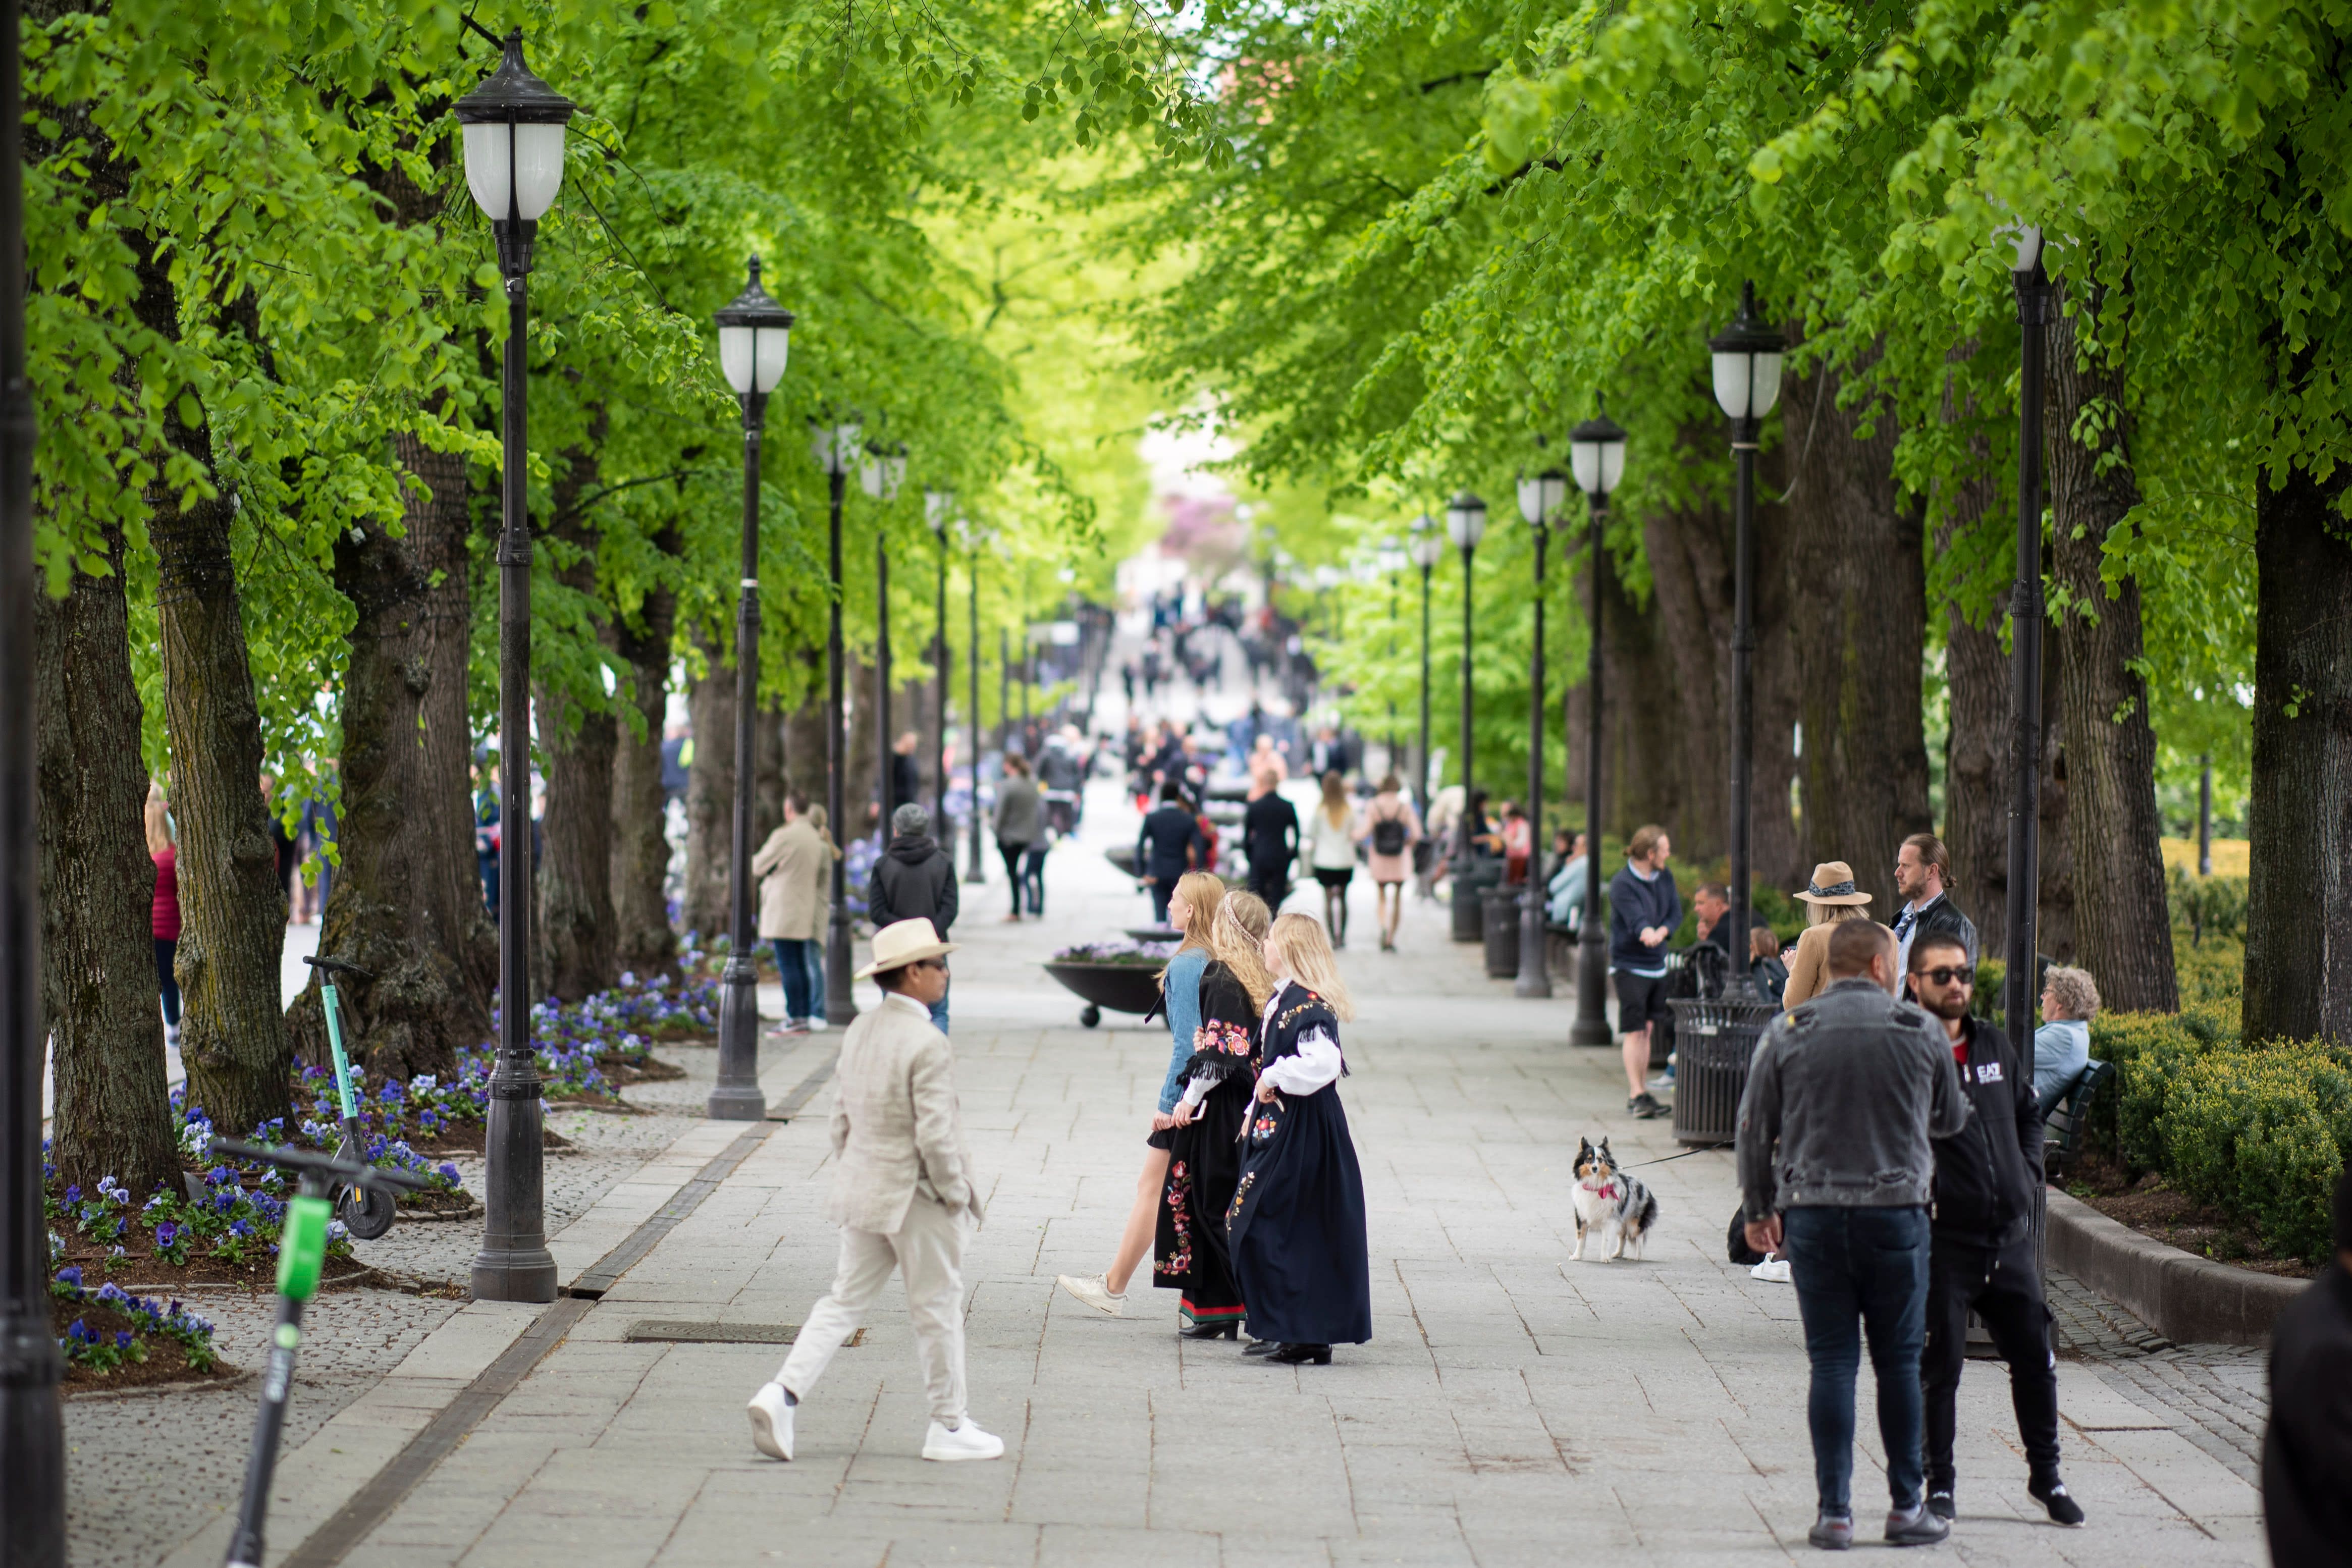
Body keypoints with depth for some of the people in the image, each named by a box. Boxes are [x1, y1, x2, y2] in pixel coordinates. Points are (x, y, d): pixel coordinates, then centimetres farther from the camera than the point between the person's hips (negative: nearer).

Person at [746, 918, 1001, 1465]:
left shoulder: (860, 1031, 4)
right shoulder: (929, 1046, -20)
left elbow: (842, 1118, 11)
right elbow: (935, 1137, -23)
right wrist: (957, 1195, -10)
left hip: (864, 1192, 7)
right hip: (917, 1198, -7)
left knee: (845, 1301, 11)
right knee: (938, 1308, 6)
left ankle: (784, 1392, -5)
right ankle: (949, 1427, 16)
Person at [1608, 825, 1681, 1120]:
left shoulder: (1664, 878, 6)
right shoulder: (1622, 883, -15)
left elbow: (1675, 913, 0)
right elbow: (1637, 920, -26)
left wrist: (1660, 932, -21)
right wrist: (1647, 933, -48)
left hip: (1657, 963, 7)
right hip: (1630, 965, -7)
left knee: (1646, 1029, 12)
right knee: (1634, 1032, -8)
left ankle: (1642, 1093, 17)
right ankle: (1637, 1095, -9)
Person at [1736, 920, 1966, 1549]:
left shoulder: (1786, 1033, 0)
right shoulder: (1920, 1032, 0)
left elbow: (1754, 1132, 4)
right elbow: (1952, 1120, 13)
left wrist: (1758, 1210, 17)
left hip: (1813, 1214, 1)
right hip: (1896, 1212, -1)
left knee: (1831, 1363, 4)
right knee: (1898, 1362, 9)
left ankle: (1835, 1513, 2)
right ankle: (1906, 1508, 13)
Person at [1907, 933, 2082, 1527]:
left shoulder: (1995, 1044, 10)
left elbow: (2028, 1111, 25)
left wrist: (2028, 1171, 12)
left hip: (2010, 1231, 6)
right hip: (1942, 1234, -6)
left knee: (2035, 1357, 10)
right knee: (1940, 1365, 0)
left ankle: (2046, 1475, 23)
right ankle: (1938, 1484, 13)